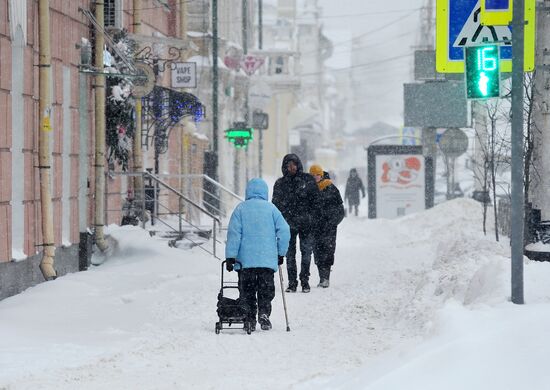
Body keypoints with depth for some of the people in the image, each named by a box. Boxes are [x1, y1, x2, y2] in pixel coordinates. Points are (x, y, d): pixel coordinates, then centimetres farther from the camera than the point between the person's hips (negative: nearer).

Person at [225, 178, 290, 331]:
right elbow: (284, 231, -1)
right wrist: (281, 253, 10)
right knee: (266, 290, 7)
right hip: (268, 259, 0)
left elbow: (234, 233, -5)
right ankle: (264, 313, -12)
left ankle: (250, 320, 4)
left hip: (245, 260, 0)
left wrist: (230, 256, -4)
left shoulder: (241, 208, 1)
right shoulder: (271, 208, 3)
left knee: (247, 291, 8)